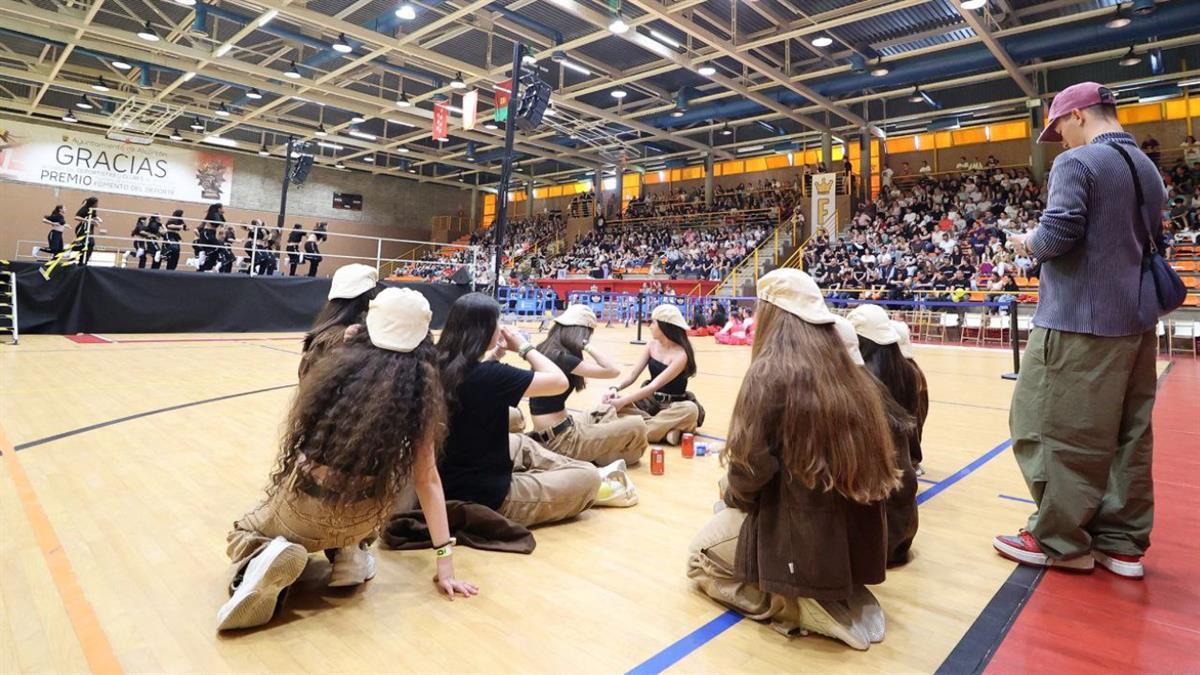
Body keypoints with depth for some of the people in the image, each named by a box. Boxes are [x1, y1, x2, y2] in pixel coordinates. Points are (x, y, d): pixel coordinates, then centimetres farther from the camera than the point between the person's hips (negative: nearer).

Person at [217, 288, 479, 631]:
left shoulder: (342, 362, 1)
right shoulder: (423, 387, -4)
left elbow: (297, 434, 13)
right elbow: (427, 479, -3)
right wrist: (445, 559, 3)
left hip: (303, 507, -1)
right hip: (363, 518, 1)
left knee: (240, 535, 31)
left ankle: (261, 557, -3)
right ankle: (352, 550, 12)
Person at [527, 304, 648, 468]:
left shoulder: (544, 349, 6)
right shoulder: (561, 357, -20)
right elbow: (613, 370, -24)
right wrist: (586, 346, -15)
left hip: (548, 432, 10)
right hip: (560, 439, -10)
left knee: (607, 411, 30)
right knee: (636, 426, -9)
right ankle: (607, 459, 14)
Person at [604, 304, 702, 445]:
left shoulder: (681, 355, -20)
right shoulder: (652, 345, 0)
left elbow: (654, 385, -27)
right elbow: (633, 374, -4)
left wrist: (623, 401, -34)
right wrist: (615, 388, -25)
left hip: (673, 405, -5)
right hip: (650, 400, 5)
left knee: (690, 409, -39)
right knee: (613, 402, -21)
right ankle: (666, 430, -28)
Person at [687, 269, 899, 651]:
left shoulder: (769, 372, -18)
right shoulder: (849, 373, 2)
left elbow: (750, 466, -19)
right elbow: (868, 457, 12)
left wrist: (731, 493, 5)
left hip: (802, 540, -7)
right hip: (856, 538, 7)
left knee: (700, 557, 19)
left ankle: (802, 606, -1)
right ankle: (844, 595, 12)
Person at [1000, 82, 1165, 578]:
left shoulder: (1077, 163, -9)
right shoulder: (1148, 169, 17)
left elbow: (1057, 236, -21)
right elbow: (1145, 243, 23)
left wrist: (1027, 241, 0)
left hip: (1080, 320, -9)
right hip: (1135, 319, 9)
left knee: (1057, 431, 0)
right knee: (1128, 434, 11)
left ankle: (1060, 540, 9)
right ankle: (1122, 542, 20)